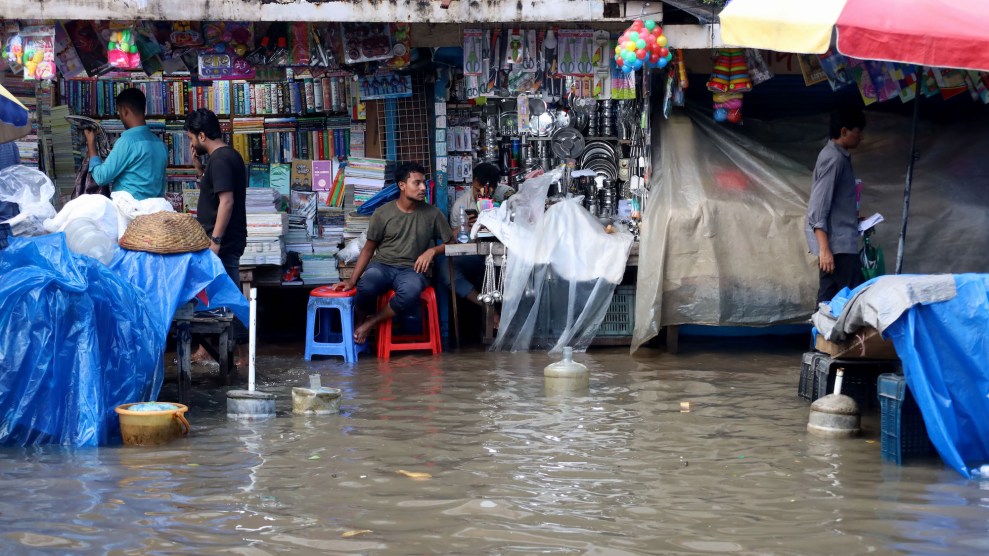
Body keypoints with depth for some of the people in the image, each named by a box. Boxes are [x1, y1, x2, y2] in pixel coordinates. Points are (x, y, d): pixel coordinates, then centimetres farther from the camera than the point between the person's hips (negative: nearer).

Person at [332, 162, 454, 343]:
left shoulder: (432, 213, 6)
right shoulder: (382, 213, 4)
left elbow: (451, 243, 13)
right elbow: (368, 249, 9)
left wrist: (432, 251, -9)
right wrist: (352, 281, -1)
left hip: (410, 269, 0)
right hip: (382, 265, 0)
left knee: (411, 291, -40)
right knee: (366, 287, -39)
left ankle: (371, 323, -15)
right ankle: (360, 320, -3)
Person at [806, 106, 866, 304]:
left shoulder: (839, 156, 16)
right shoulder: (834, 158, -14)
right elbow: (818, 207, -21)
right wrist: (824, 249, -25)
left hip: (840, 241, 10)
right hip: (837, 243, -10)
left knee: (829, 300, 7)